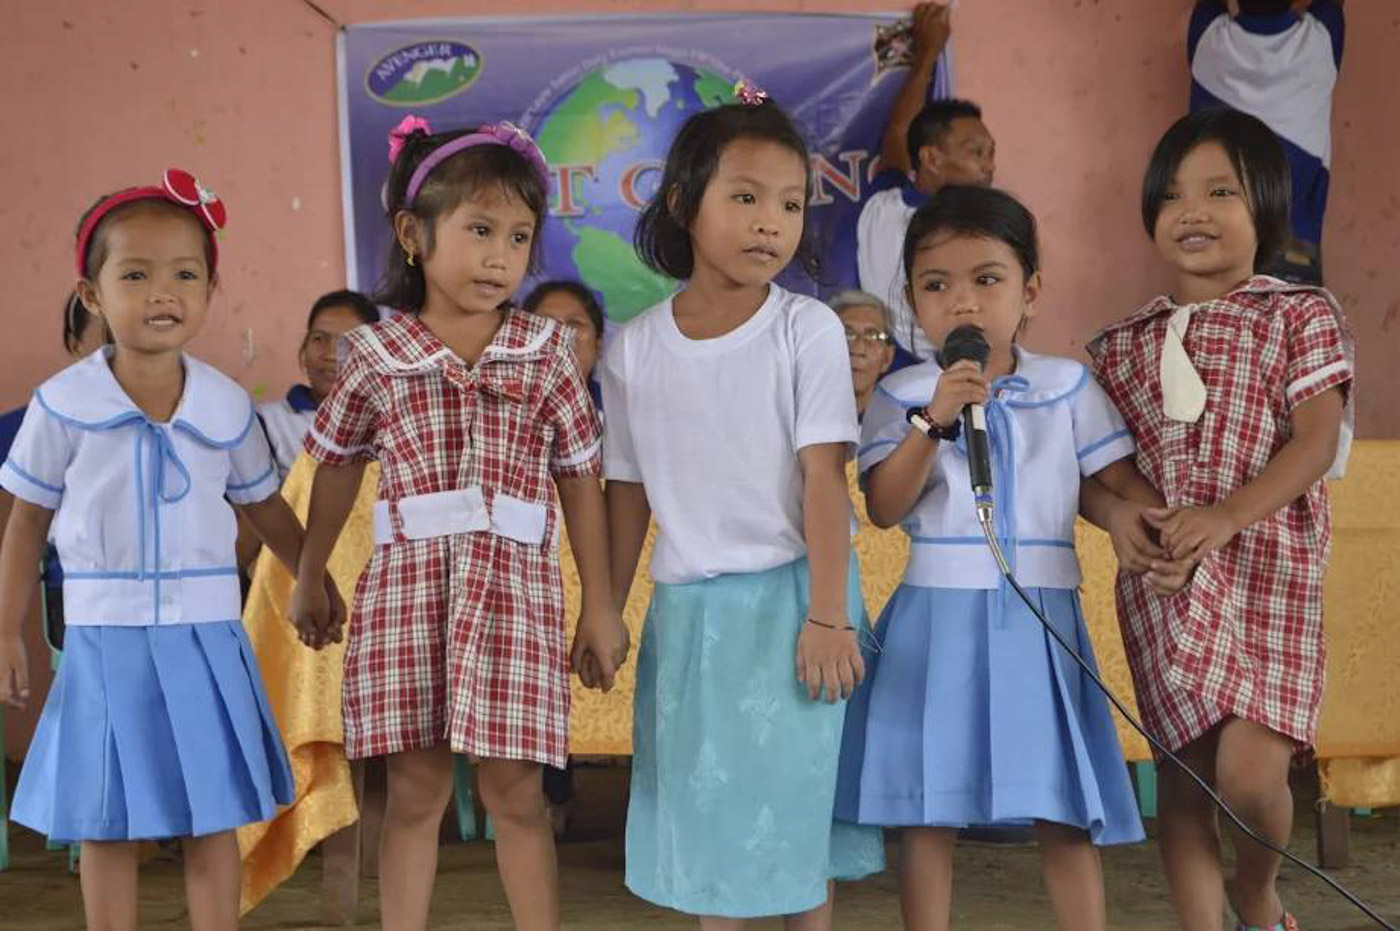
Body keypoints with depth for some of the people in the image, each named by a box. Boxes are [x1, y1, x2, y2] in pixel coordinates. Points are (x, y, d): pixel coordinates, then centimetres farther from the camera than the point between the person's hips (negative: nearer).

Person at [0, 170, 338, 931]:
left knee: (212, 821, 7)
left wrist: (319, 586, 20)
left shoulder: (228, 407, -2)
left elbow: (266, 509, 13)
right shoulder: (63, 405, -7)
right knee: (108, 828, 7)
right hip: (106, 639, -1)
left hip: (203, 636, 1)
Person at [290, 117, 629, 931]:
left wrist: (601, 606, 6)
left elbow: (581, 482, 5)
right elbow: (338, 467, 15)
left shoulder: (546, 352, 0)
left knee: (516, 789, 4)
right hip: (407, 585, 1)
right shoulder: (377, 354, 1)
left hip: (514, 587, 0)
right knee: (415, 790, 7)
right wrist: (310, 579, 21)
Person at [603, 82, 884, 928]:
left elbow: (824, 481, -10)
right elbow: (628, 492, 7)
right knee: (700, 797, 9)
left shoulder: (808, 331, -9)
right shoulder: (635, 348, -1)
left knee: (797, 790, 6)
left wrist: (826, 615, -14)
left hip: (787, 594, -2)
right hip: (687, 604, 2)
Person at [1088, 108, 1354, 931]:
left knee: (1251, 773, -12)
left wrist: (1225, 517, -20)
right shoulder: (1122, 345, 11)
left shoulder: (1301, 315, 2)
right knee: (1184, 777, 6)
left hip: (1269, 571, -3)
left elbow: (1316, 443, -8)